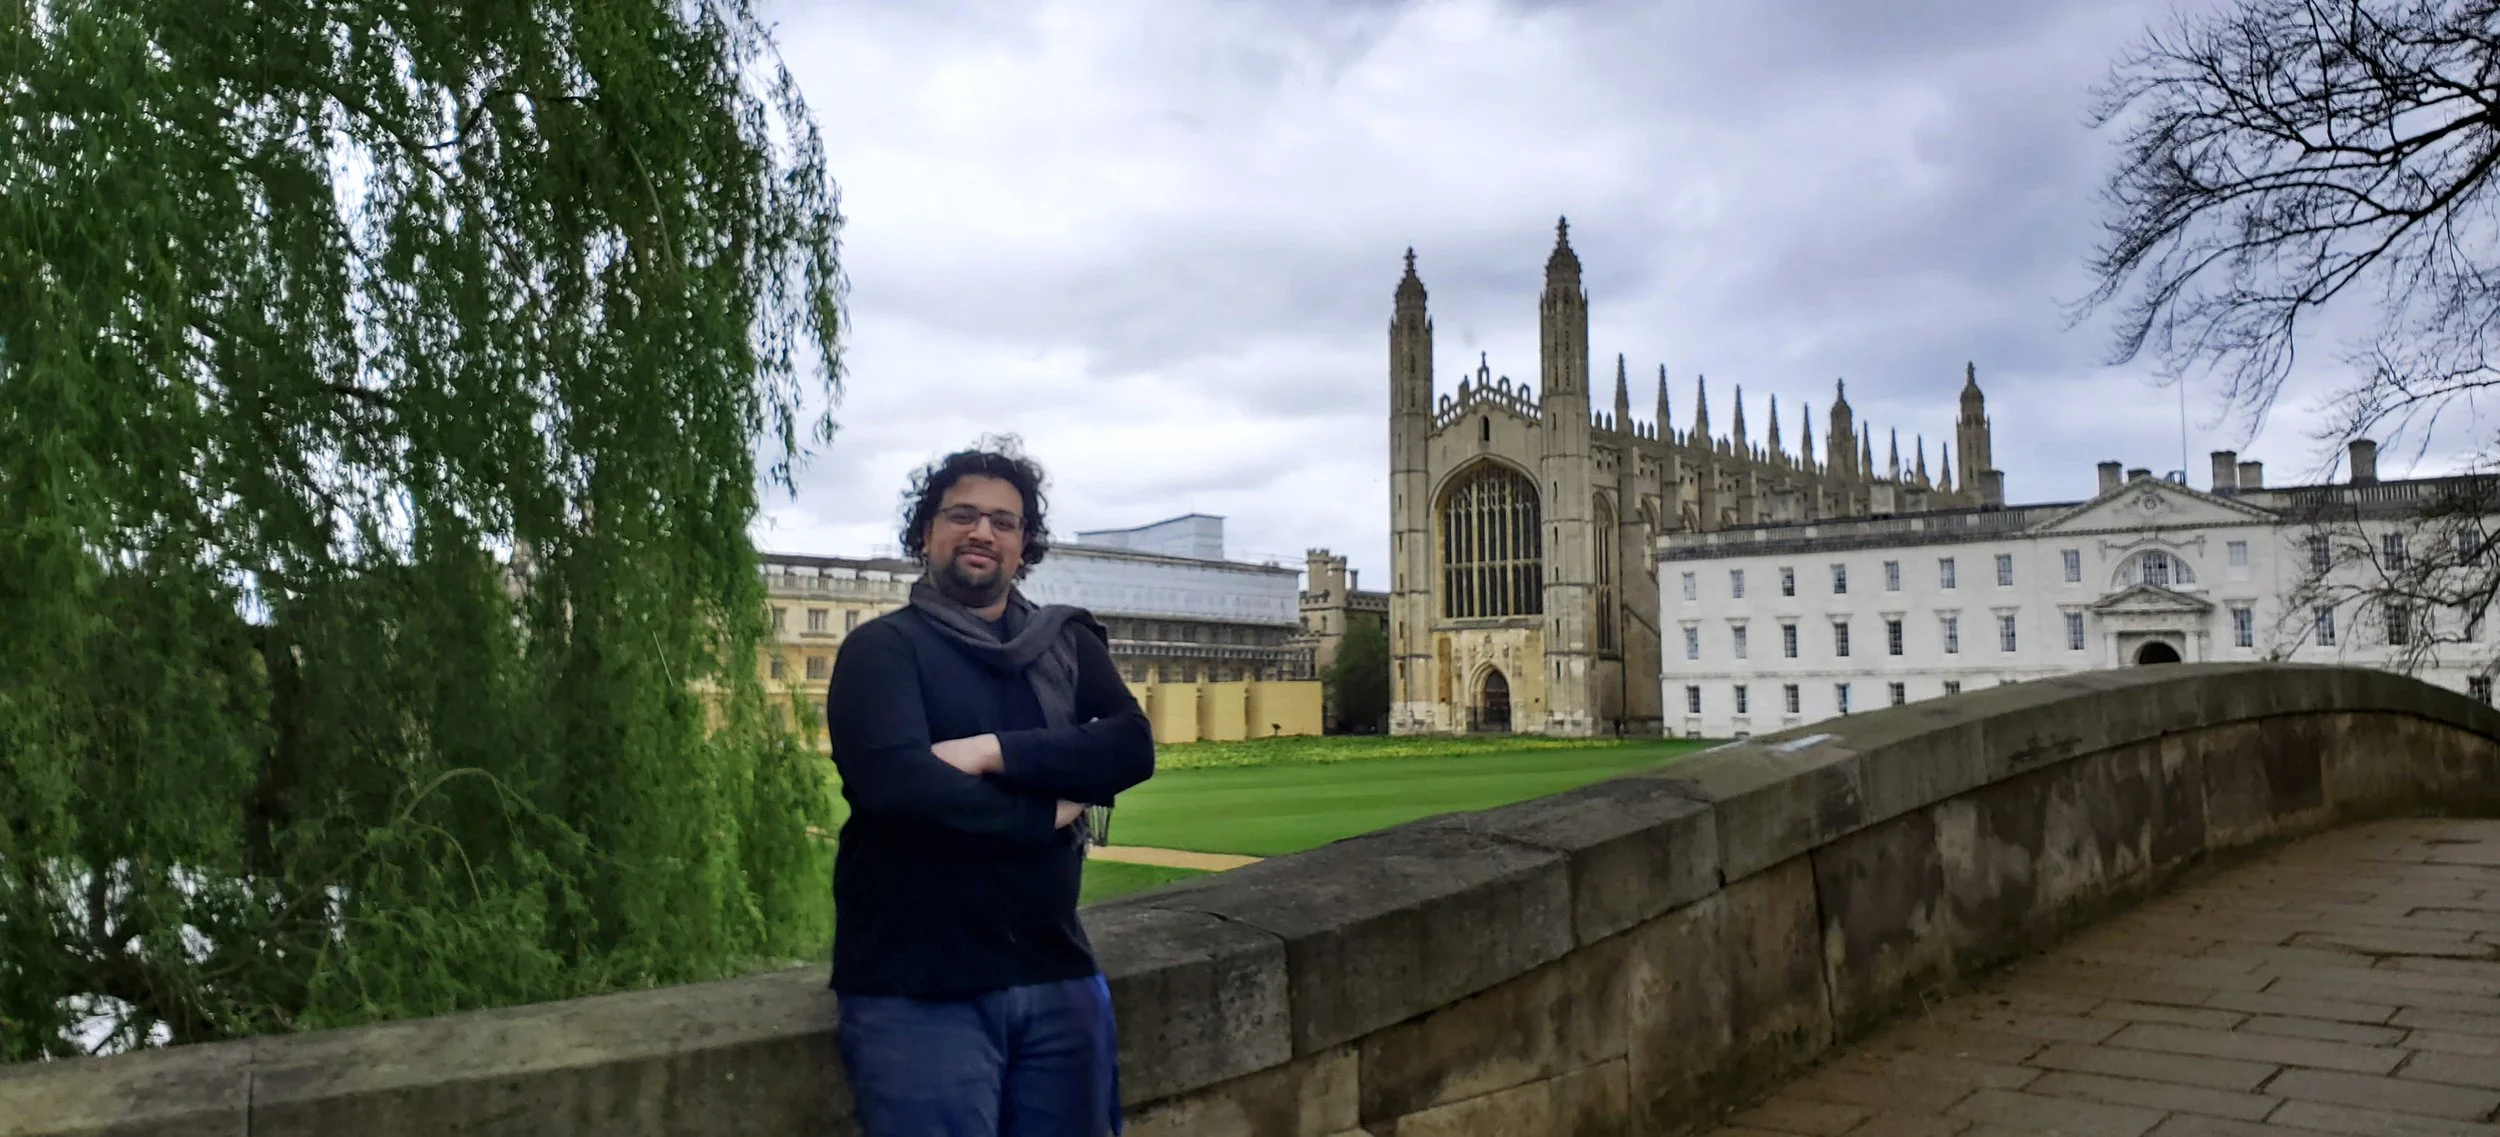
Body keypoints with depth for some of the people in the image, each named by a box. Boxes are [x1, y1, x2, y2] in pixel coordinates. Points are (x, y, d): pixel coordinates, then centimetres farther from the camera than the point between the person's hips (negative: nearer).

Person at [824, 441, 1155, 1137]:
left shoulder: (1068, 643, 11)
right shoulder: (882, 649, -2)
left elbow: (1132, 747, -5)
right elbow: (897, 783, -19)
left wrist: (995, 751, -17)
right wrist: (1048, 812, -10)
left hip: (1055, 975, 5)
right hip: (917, 990, -4)